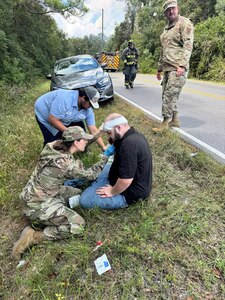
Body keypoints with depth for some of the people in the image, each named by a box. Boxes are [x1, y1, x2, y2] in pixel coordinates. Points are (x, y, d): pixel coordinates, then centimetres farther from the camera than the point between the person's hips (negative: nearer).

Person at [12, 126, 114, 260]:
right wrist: (105, 156, 4)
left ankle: (49, 218, 13)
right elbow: (90, 174, -10)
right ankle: (33, 237, -3)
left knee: (79, 193, 15)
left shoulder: (55, 146, -7)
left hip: (44, 193, 9)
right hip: (39, 204, -9)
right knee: (78, 225, -9)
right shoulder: (67, 163, -29)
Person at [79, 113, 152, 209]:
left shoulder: (129, 144, -32)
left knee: (85, 201, -15)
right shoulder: (134, 135, 2)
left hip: (131, 192, -10)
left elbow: (126, 180, -34)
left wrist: (112, 192, -16)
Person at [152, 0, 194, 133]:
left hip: (178, 69, -8)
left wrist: (182, 65, -24)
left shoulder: (185, 23, -2)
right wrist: (159, 68, 24)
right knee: (167, 95, 9)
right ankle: (175, 120, 20)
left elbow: (188, 45, -13)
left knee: (169, 96, -13)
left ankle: (166, 122, -4)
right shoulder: (166, 28, 23)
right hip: (167, 68, 9)